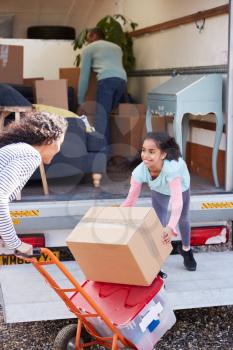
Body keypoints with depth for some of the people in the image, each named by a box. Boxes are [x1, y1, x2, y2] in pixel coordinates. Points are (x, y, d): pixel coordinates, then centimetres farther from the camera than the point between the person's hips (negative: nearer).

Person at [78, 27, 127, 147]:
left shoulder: (89, 48, 21)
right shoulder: (116, 47, 38)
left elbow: (84, 75, 17)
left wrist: (80, 100, 18)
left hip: (107, 80, -6)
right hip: (122, 80, 6)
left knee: (100, 118, -10)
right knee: (107, 115, 12)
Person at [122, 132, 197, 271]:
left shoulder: (172, 168, -51)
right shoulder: (139, 171, -40)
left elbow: (177, 200, -59)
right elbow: (130, 200, -29)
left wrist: (171, 227, -72)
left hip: (180, 186, -1)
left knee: (183, 219, 16)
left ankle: (186, 250, 43)